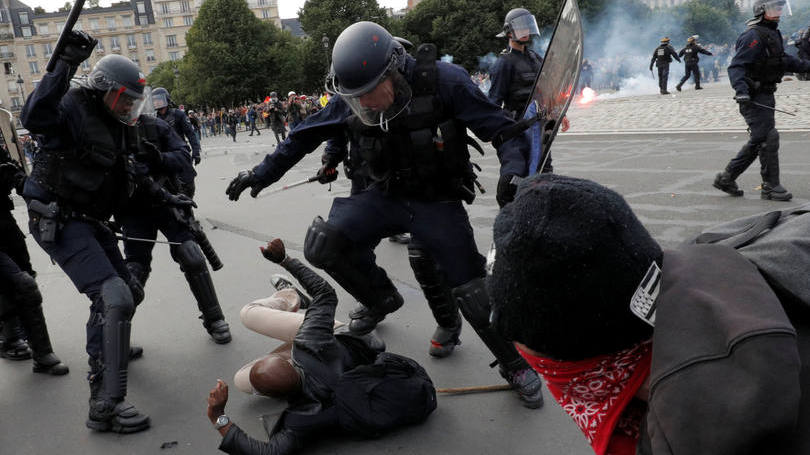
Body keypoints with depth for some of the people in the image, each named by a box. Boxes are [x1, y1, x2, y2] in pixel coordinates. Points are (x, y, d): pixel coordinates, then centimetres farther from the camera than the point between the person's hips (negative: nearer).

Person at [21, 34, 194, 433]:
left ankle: (110, 347, 43)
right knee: (113, 298, -21)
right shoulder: (74, 108, -13)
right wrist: (66, 63, -38)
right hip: (58, 221, -9)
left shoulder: (114, 126, 14)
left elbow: (131, 172, 26)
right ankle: (104, 405, -17)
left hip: (88, 220, 9)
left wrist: (166, 197, 26)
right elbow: (33, 117, -36)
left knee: (128, 293, 17)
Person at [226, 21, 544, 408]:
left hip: (437, 202, -3)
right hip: (382, 196, 3)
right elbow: (303, 138, 6)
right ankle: (381, 299, 12)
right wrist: (261, 174, 6)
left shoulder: (442, 82, -21)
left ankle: (516, 365, 24)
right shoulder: (346, 101, -9)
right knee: (322, 246, -18)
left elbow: (503, 130, -16)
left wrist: (514, 171, -35)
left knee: (474, 292, -4)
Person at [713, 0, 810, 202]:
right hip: (754, 99, -10)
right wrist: (741, 90, -36)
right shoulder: (754, 35, -15)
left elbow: (784, 60, 31)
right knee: (768, 139, -8)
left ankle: (726, 178, 19)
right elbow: (736, 66, -23)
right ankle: (771, 187, 1)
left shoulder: (773, 34, 17)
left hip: (765, 96, 10)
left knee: (757, 142, 13)